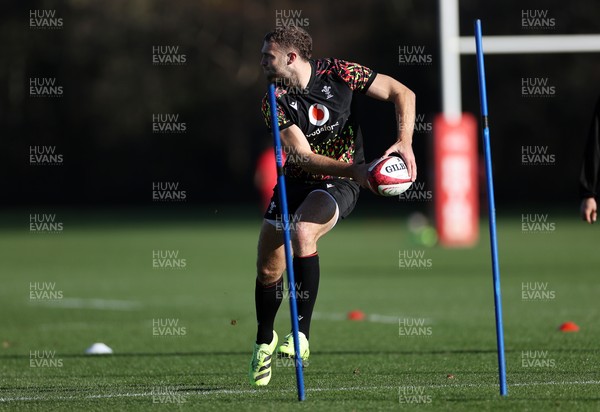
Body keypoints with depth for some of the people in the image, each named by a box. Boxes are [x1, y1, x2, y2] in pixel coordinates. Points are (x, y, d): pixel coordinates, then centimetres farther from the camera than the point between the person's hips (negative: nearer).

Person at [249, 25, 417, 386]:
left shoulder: (339, 73, -15)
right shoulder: (274, 102, -13)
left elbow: (402, 93, -9)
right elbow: (302, 155, -22)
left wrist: (405, 143, -24)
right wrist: (354, 169, -36)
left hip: (339, 184, -4)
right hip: (295, 181, 4)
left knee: (302, 233, -33)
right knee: (268, 269, 4)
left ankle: (302, 334, -29)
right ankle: (264, 341, 34)